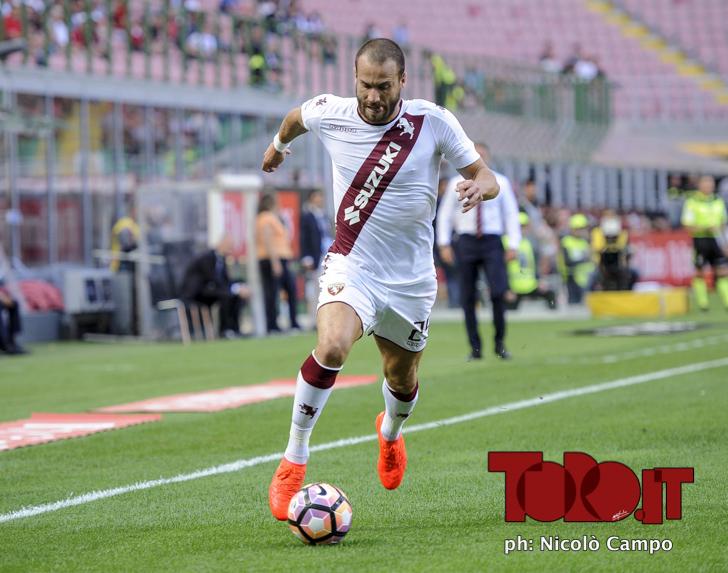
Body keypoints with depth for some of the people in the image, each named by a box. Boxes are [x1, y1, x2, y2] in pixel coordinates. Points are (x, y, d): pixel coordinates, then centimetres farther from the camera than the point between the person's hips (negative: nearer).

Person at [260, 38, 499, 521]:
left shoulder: (434, 123, -10)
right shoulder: (329, 114, -8)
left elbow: (485, 176, -3)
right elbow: (296, 117, 17)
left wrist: (479, 186, -27)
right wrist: (279, 144, 36)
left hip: (412, 279, 2)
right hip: (351, 266, -2)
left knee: (402, 382, 18)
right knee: (332, 347, -31)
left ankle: (391, 432, 56)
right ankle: (293, 462, -17)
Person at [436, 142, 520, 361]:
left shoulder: (501, 183, 7)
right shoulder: (457, 183, 7)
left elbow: (511, 213, 9)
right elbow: (445, 214, 11)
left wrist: (513, 244, 1)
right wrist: (444, 244, 3)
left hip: (492, 242, -1)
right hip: (467, 242, 1)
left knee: (498, 292, -14)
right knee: (468, 297, 0)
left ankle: (500, 343, 1)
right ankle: (475, 347, 8)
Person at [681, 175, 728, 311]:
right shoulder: (692, 202, -4)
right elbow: (688, 227, -8)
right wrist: (706, 229, -20)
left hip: (716, 240, 4)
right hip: (700, 239, -4)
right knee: (700, 273, 1)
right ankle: (702, 304, 9)